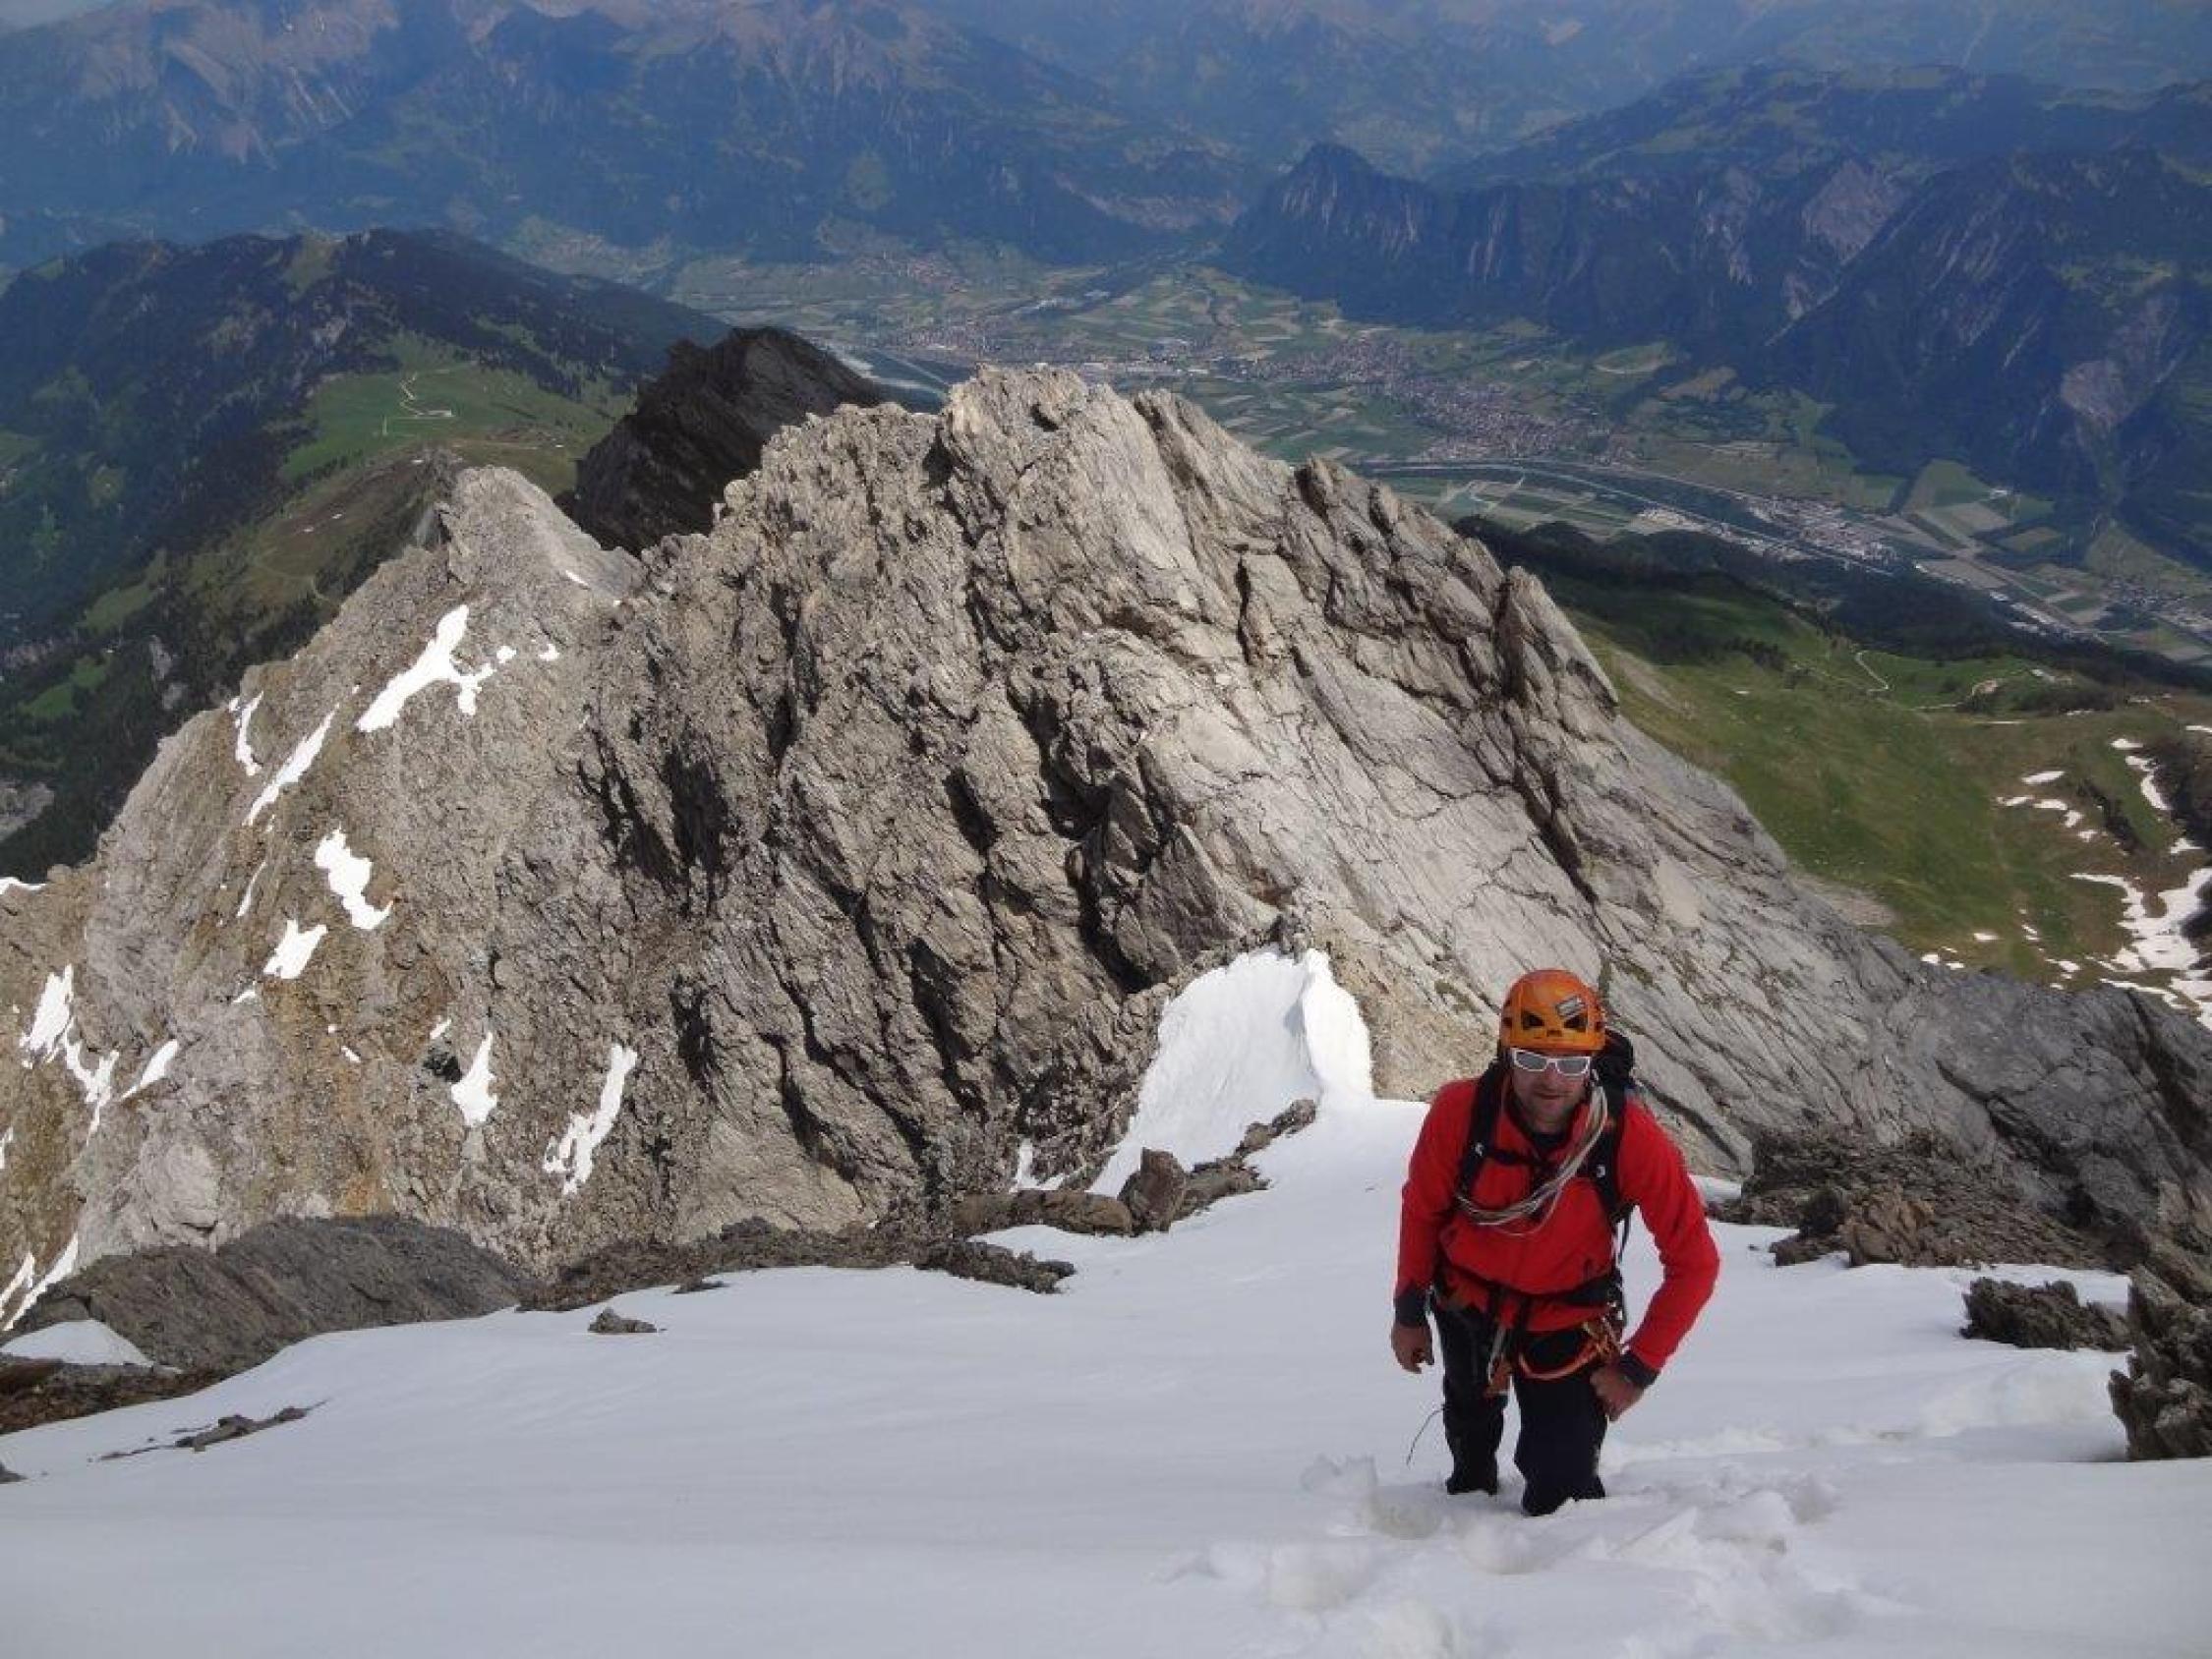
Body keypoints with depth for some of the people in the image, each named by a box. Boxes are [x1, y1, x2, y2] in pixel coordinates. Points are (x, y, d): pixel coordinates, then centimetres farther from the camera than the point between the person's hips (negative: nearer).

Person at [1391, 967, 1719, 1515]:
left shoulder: (1633, 1138, -31)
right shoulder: (1460, 1111, -28)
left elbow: (1693, 1261, -21)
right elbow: (1423, 1208, -7)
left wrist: (1639, 1367, -19)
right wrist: (1408, 1310, 1)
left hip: (1563, 1320, -2)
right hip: (1465, 1301, 2)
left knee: (1559, 1491, -8)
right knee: (1470, 1414, 29)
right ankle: (1470, 1490, 63)